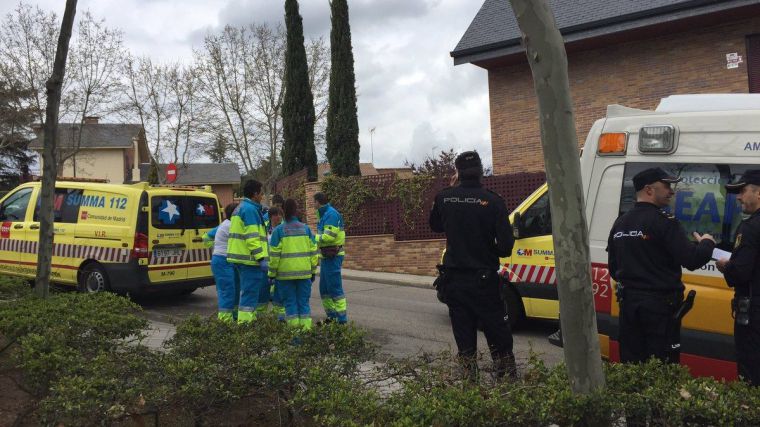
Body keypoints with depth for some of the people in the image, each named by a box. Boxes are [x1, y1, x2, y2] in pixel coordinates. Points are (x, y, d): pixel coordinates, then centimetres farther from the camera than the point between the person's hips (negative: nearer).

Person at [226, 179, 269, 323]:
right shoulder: (250, 209, -13)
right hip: (249, 259, -11)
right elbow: (252, 237, -20)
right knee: (250, 293, -7)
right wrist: (262, 258, -21)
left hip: (240, 257, 11)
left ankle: (251, 318, 22)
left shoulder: (240, 208, 21)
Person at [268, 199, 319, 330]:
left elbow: (274, 254, -6)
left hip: (285, 273, -2)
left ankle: (294, 327, 7)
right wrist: (313, 270, 13)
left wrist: (272, 273, 3)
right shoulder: (306, 228, 4)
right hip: (304, 273, 2)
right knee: (304, 301, 10)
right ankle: (306, 327, 8)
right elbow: (313, 251, 5)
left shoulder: (279, 230, -4)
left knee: (290, 302, 7)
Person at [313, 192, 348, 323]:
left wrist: (312, 239, -12)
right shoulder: (324, 214, 16)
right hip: (326, 257, 10)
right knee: (324, 289, 15)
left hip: (333, 257, -10)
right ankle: (332, 316, 23)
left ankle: (342, 319, -4)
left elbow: (328, 237, -21)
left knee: (335, 288, -8)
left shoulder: (331, 214, -15)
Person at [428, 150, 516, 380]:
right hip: (484, 279, -2)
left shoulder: (444, 197, -4)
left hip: (454, 279, 3)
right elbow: (506, 246, -15)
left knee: (464, 334, 13)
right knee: (498, 335, 9)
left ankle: (470, 378, 18)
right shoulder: (492, 200, -13)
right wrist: (490, 253, 8)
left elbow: (435, 226, 16)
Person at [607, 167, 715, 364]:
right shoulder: (664, 222, -14)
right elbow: (691, 260, -19)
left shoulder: (620, 223, 10)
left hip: (628, 302, 7)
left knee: (630, 365, 13)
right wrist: (707, 243, 0)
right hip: (660, 304, -7)